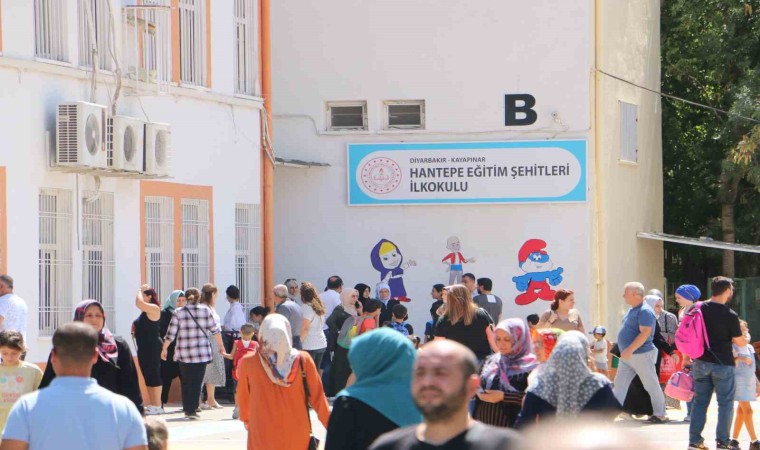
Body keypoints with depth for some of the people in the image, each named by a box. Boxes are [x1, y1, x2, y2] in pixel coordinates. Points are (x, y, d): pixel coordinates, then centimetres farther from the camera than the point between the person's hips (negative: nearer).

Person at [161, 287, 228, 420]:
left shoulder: (178, 313, 0)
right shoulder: (205, 310, -1)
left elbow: (170, 334, 0)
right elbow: (215, 329, 3)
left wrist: (164, 348, 12)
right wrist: (221, 345, 15)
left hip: (183, 353, 1)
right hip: (202, 352, -1)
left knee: (186, 382, 13)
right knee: (197, 382, 2)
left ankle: (187, 409, 15)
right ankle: (192, 410, -4)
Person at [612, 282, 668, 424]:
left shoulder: (645, 311, -17)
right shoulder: (632, 310, 13)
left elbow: (645, 333, -26)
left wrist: (630, 349, -29)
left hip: (641, 355, -10)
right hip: (627, 355, 10)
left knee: (651, 385, 1)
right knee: (619, 384, 5)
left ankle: (660, 414, 9)